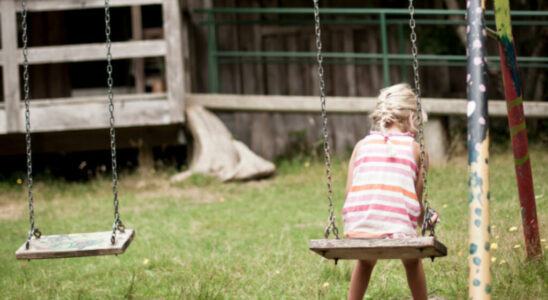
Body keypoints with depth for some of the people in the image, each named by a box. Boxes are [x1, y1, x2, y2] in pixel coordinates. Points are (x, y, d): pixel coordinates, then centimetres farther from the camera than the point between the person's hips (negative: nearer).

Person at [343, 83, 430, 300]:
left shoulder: (362, 145, 17)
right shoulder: (416, 149, 11)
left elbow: (349, 193, 11)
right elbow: (417, 201, 10)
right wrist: (425, 222, 30)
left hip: (357, 231, 2)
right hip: (398, 230, -2)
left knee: (365, 261, 36)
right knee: (411, 259, 32)